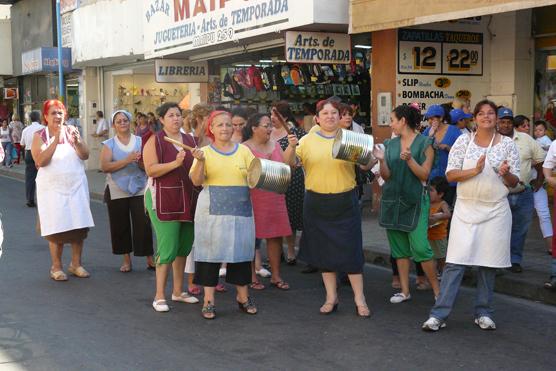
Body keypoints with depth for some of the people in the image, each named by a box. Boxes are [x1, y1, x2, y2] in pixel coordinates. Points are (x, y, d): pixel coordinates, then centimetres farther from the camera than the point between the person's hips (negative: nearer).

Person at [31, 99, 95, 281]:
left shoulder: (71, 131, 5)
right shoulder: (40, 136, -1)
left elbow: (85, 155, -2)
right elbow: (40, 161, -15)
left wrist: (77, 142, -21)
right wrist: (55, 140, -22)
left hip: (76, 186, 3)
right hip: (53, 189, -2)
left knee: (79, 226, 3)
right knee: (57, 227, -3)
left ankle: (76, 264, 15)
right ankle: (56, 267, 8)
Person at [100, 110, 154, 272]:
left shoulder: (140, 141, 9)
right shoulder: (109, 144, 5)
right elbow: (105, 167, -10)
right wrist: (127, 160, -18)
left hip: (139, 189, 0)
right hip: (117, 191, 0)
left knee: (143, 224, -6)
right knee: (121, 225, 4)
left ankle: (149, 259, 4)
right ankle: (126, 260, 17)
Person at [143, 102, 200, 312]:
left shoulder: (190, 140, 14)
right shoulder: (155, 141, -3)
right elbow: (150, 170, -14)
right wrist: (175, 163, -23)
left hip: (188, 200, 6)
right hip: (163, 200, -6)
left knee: (184, 247, 11)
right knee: (167, 249, -9)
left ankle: (178, 291, 24)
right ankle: (159, 296, 0)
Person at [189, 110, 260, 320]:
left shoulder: (243, 150, 10)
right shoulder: (205, 152, 4)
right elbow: (196, 181, -7)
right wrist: (200, 161, -22)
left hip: (240, 209, 2)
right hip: (212, 210, -2)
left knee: (240, 250, 6)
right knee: (211, 251, -2)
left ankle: (243, 296, 20)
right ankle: (208, 300, 6)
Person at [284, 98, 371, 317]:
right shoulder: (308, 140, 4)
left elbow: (365, 165, 2)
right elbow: (290, 163, -1)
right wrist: (290, 147, -19)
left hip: (345, 202, -1)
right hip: (316, 203, 2)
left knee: (350, 249, -1)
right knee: (324, 249, 9)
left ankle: (359, 299, 9)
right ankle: (331, 297, 21)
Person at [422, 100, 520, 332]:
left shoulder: (507, 144, 4)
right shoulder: (463, 141, 2)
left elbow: (514, 182, 6)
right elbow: (450, 174, -3)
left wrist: (506, 174, -17)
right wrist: (475, 171, -18)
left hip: (495, 211, 1)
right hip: (466, 209, -1)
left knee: (489, 263, 6)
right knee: (454, 262, -4)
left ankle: (483, 313, 19)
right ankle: (439, 314, -2)